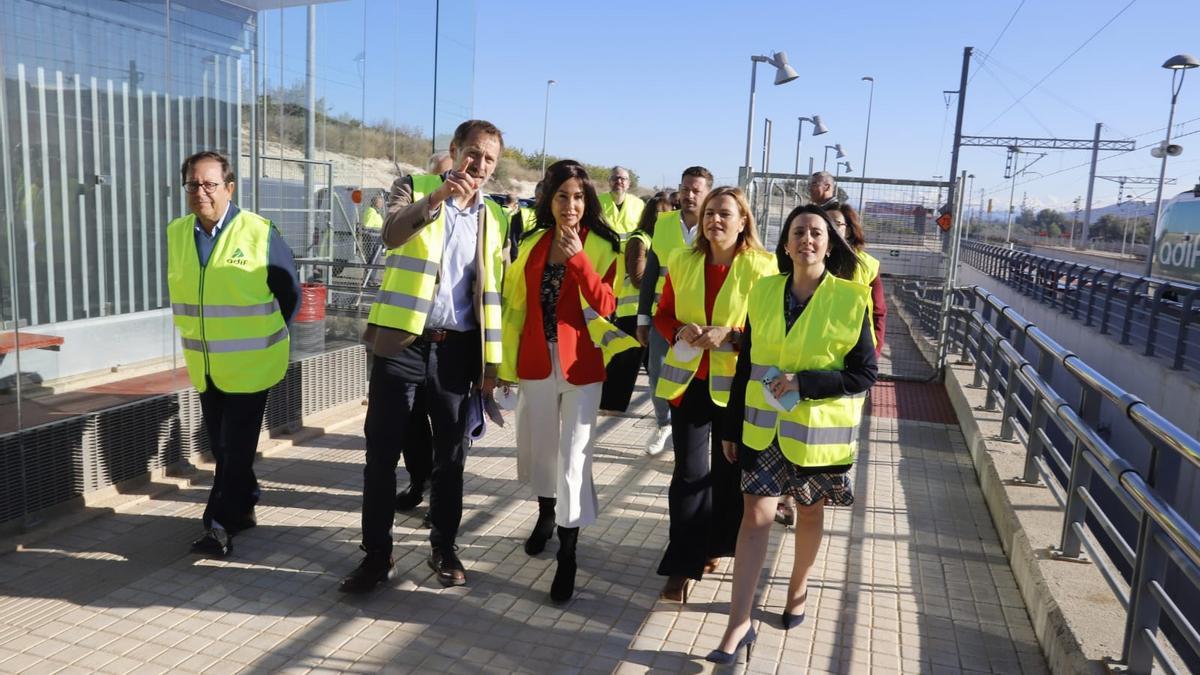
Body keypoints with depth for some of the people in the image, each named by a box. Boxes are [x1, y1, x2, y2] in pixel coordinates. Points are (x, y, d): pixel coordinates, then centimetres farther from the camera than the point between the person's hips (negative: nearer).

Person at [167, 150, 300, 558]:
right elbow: (179, 294, 16)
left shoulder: (260, 234, -13)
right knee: (221, 445, 15)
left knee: (237, 447, 0)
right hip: (203, 365, 6)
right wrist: (194, 338, 12)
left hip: (249, 364, -5)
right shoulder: (176, 233, 3)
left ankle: (220, 524, 8)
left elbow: (291, 294, -4)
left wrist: (264, 339, 0)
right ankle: (243, 509, 31)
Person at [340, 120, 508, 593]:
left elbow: (492, 293, 11)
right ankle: (376, 554, 18)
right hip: (403, 342, -2)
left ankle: (444, 549, 26)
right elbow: (392, 234, -19)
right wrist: (435, 199, -35)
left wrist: (491, 360, 7)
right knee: (382, 453, 3)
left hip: (457, 349, 3)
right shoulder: (414, 187, 2)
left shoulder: (494, 218, 11)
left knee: (450, 456, 10)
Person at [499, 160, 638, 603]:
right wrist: (507, 362, 6)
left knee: (573, 456, -3)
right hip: (536, 361, 4)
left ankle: (568, 556, 6)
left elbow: (608, 306, -16)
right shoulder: (531, 244, 6)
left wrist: (578, 258, -23)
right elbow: (516, 306, 7)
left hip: (580, 363, -4)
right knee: (537, 446, 17)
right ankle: (546, 516, 43)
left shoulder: (602, 247, -4)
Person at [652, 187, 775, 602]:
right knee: (689, 472, 1)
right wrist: (681, 330, -11)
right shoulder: (681, 261, 2)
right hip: (688, 380, 2)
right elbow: (663, 315, 10)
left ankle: (716, 545, 35)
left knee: (728, 470, 14)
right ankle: (683, 563, 11)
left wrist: (729, 334, -20)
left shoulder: (761, 267, -7)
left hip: (735, 384, -1)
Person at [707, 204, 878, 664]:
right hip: (764, 427, 2)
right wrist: (732, 426, 6)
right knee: (755, 516, 0)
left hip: (818, 429, -2)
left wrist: (805, 382, -22)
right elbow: (746, 364, 4)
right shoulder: (764, 292, -1)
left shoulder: (851, 298, -10)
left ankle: (798, 588, 42)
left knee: (810, 512, 17)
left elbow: (865, 373, -9)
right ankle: (739, 623, 7)